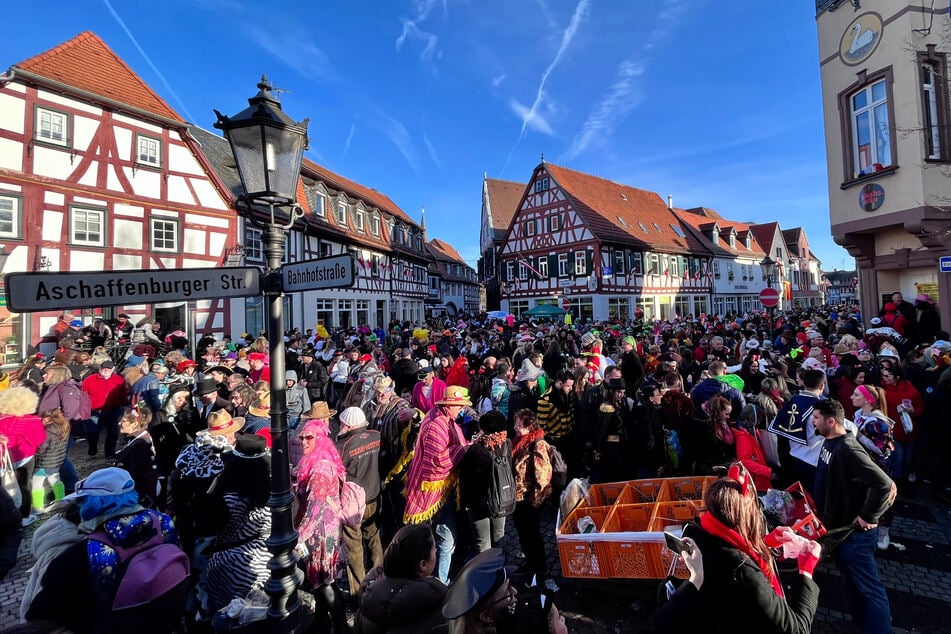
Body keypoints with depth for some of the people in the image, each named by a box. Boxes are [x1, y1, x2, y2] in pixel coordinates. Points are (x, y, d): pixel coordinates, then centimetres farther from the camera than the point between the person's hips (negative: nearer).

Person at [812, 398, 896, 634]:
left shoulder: (848, 450, -28)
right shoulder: (829, 442, 1)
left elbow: (885, 484, -30)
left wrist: (868, 517, -22)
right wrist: (821, 508, 11)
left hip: (853, 531, -9)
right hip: (837, 526, 9)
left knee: (868, 587, 5)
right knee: (853, 581, 25)